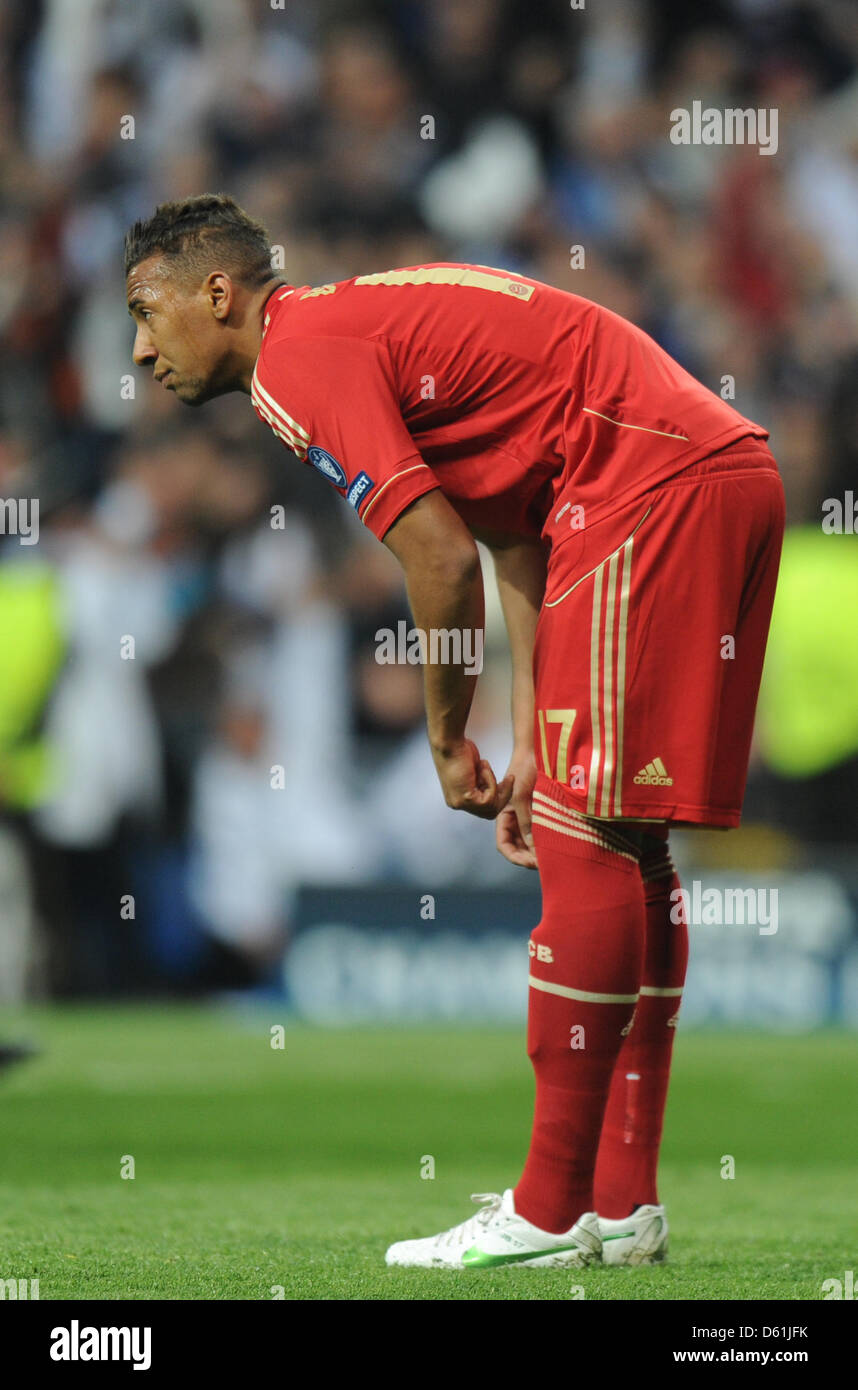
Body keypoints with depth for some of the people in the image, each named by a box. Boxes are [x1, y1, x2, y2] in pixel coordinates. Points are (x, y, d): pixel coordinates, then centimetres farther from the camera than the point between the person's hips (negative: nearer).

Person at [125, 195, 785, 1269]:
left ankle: (551, 1214, -7)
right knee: (623, 846, 13)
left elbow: (443, 560, -14)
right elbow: (512, 542, 21)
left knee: (587, 840, -8)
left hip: (655, 487, -10)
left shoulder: (300, 355, -6)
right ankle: (622, 1202, 14)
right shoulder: (370, 325, 24)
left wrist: (448, 742, 0)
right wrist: (529, 750, 15)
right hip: (729, 471, 10)